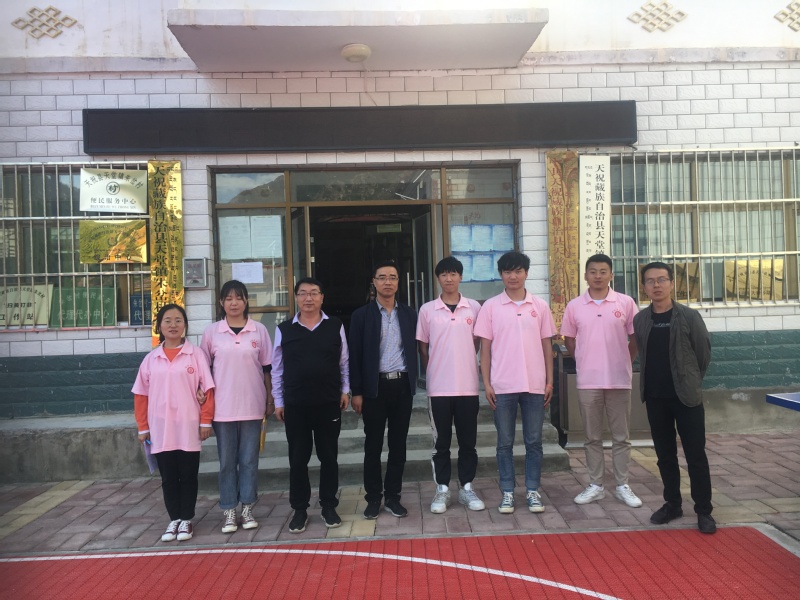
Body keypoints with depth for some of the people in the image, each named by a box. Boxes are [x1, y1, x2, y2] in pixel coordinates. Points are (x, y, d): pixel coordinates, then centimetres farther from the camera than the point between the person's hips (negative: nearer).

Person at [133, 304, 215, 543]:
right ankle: (174, 519, 24)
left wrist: (206, 421, -6)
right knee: (168, 478, 10)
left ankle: (186, 519, 22)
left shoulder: (196, 355, -3)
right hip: (160, 430, 2)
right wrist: (143, 427, 6)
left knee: (188, 476, 7)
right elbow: (141, 394, 8)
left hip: (189, 428, -2)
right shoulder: (151, 359, 4)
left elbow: (207, 389, -3)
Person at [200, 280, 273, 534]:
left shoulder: (259, 330, 1)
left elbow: (267, 368, 5)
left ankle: (247, 509, 20)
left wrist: (270, 400, 5)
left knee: (249, 459, 7)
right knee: (227, 461, 8)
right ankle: (229, 511, 19)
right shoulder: (211, 332, 1)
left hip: (252, 405, 0)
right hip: (222, 406, 0)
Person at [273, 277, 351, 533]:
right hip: (295, 405, 0)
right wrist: (278, 401, 4)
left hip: (329, 403, 0)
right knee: (298, 458, 7)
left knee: (329, 456, 9)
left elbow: (344, 362, 8)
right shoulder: (283, 330, 1)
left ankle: (329, 506, 22)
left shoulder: (335, 326, 1)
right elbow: (277, 369, 6)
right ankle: (299, 509, 20)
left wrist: (345, 390, 3)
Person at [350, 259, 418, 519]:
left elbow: (414, 349, 9)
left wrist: (412, 382, 2)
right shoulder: (361, 315, 1)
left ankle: (393, 496, 21)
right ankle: (373, 498, 18)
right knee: (373, 446, 5)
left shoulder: (409, 314, 8)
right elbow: (355, 356, -1)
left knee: (398, 445, 9)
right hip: (374, 387, -2)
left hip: (402, 385, 2)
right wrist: (356, 392, -5)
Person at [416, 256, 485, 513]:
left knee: (468, 441, 9)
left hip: (468, 386, 1)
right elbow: (422, 348, 6)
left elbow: (477, 342, 10)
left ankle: (466, 488, 21)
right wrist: (436, 370, 5)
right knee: (441, 442, 8)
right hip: (438, 387, -1)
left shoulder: (474, 308, 2)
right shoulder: (427, 310, 0)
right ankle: (442, 489, 19)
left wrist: (461, 363, 6)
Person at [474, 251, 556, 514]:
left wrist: (550, 381, 4)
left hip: (535, 385, 1)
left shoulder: (540, 306, 5)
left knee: (534, 441, 8)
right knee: (505, 443, 7)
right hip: (502, 386, -1)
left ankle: (533, 490, 20)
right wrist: (486, 383, -3)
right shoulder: (490, 306, 0)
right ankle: (507, 492, 18)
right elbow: (485, 348, 1)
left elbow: (546, 346, 8)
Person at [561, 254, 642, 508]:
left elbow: (635, 336, 5)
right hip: (587, 381, 1)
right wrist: (586, 361, 6)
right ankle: (595, 486, 20)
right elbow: (568, 339, 10)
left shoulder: (625, 302, -2)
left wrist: (625, 362, 4)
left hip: (619, 380, -1)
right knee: (592, 437, 10)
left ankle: (622, 486, 20)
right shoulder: (574, 306, 2)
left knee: (621, 437, 8)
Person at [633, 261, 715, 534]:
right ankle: (672, 504, 25)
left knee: (696, 455, 3)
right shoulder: (639, 320, 4)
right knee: (665, 455, 12)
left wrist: (692, 381, 6)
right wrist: (652, 382, 8)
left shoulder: (689, 316, -5)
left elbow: (704, 352, 0)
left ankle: (704, 510, 14)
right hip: (655, 398, 3)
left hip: (686, 396, -3)